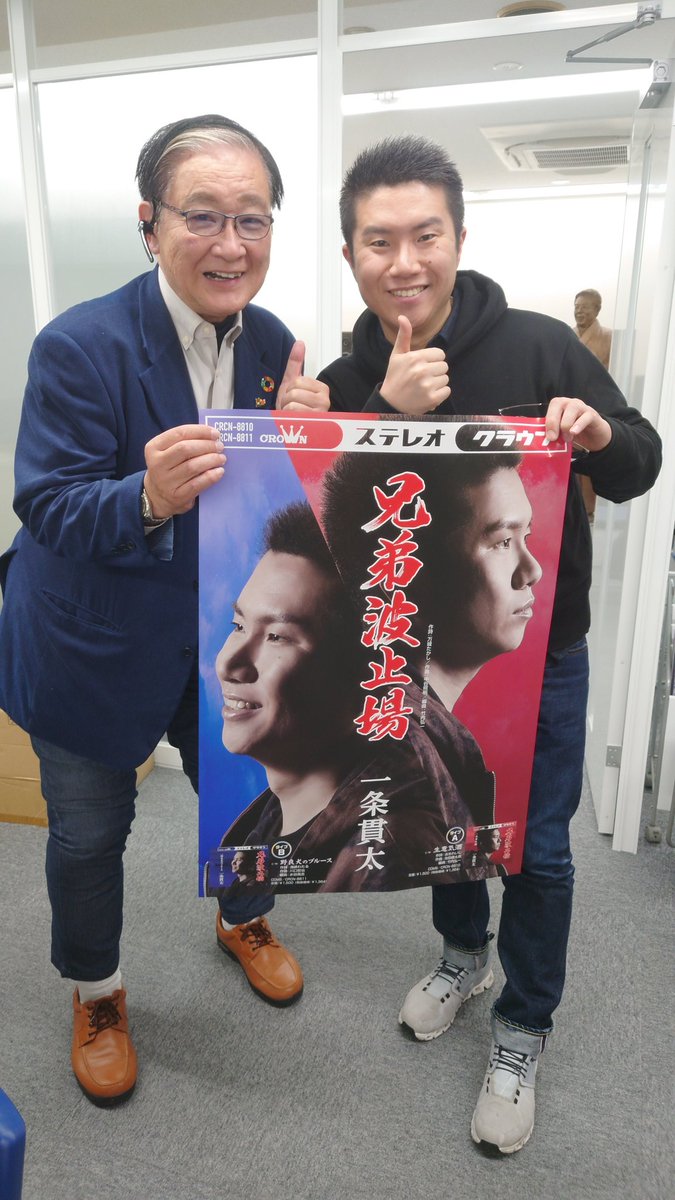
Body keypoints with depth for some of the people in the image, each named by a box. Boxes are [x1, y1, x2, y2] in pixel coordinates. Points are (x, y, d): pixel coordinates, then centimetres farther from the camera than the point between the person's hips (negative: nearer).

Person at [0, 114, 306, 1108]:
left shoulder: (273, 344, -5)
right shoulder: (81, 346, -22)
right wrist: (148, 498, -41)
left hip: (225, 636, 5)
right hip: (91, 644, -4)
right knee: (90, 833, 13)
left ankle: (246, 921, 56)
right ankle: (95, 994, 45)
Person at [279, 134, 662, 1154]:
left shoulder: (541, 348, -14)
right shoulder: (345, 383, -6)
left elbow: (640, 466, -5)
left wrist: (601, 435, -28)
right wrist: (390, 412, -26)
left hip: (540, 658, -2)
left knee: (536, 848, 10)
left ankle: (522, 1030, 36)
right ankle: (465, 950, 51)